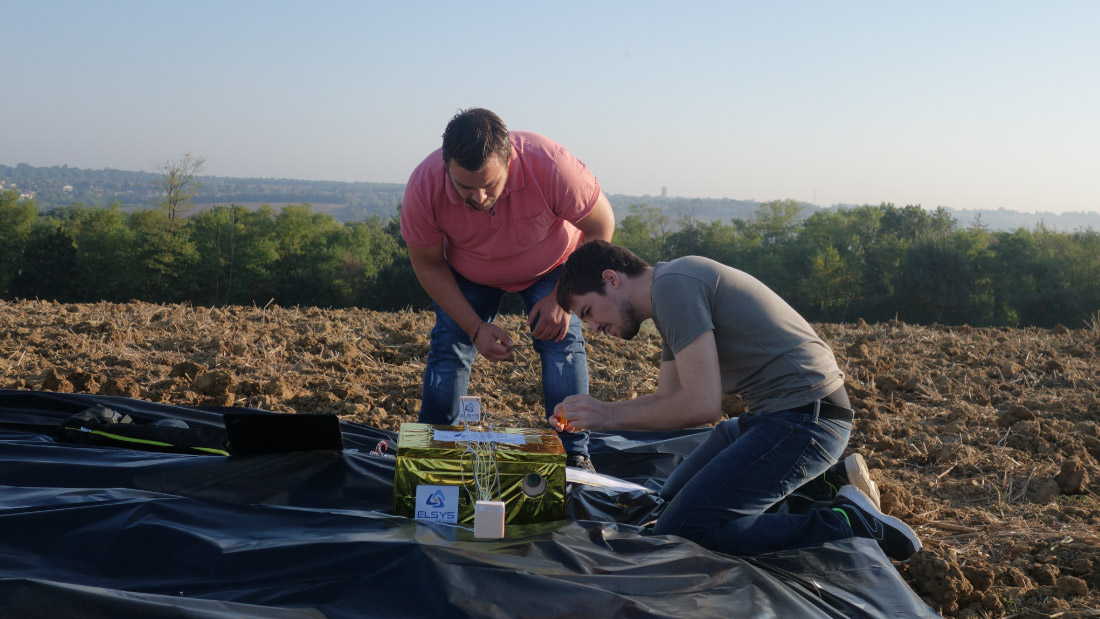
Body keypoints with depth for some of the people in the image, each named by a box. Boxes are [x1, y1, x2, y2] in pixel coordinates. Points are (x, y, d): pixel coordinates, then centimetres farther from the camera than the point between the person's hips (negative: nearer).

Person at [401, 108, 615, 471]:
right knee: (448, 347, -10)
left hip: (549, 267, -1)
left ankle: (575, 456, -6)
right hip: (466, 272, 1)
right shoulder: (424, 187, -34)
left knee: (562, 339, -16)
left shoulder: (550, 164, -40)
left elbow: (600, 226, -23)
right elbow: (427, 264, -18)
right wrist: (476, 328, -25)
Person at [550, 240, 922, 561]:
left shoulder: (673, 284, -15)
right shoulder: (671, 292, 17)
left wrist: (609, 415, -9)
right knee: (673, 497, 22)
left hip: (805, 416, -11)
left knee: (676, 533, -14)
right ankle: (827, 482, 14)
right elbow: (668, 400, 21)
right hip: (773, 413, 11)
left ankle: (848, 522, -9)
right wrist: (584, 417, 11)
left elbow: (701, 405, -21)